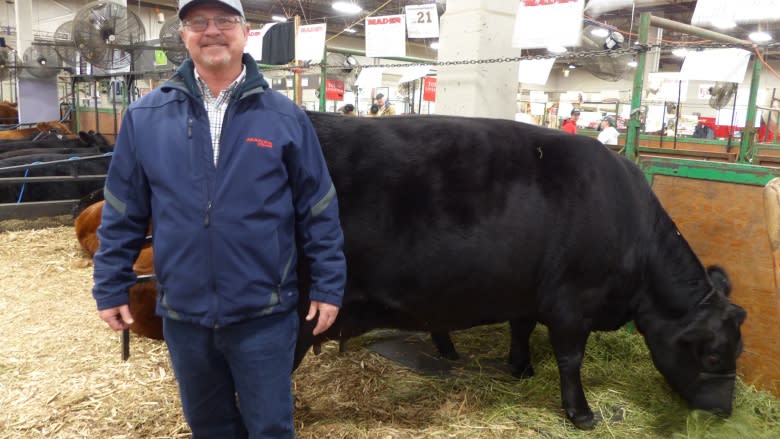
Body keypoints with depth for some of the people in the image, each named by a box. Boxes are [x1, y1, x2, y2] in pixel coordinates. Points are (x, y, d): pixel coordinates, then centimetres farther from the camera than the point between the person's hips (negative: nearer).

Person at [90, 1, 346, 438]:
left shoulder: (285, 117, -5)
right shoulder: (145, 117, 0)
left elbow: (319, 211, -2)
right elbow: (123, 213, 5)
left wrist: (328, 286, -3)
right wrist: (111, 287, 6)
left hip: (264, 314, -2)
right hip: (183, 313, 3)